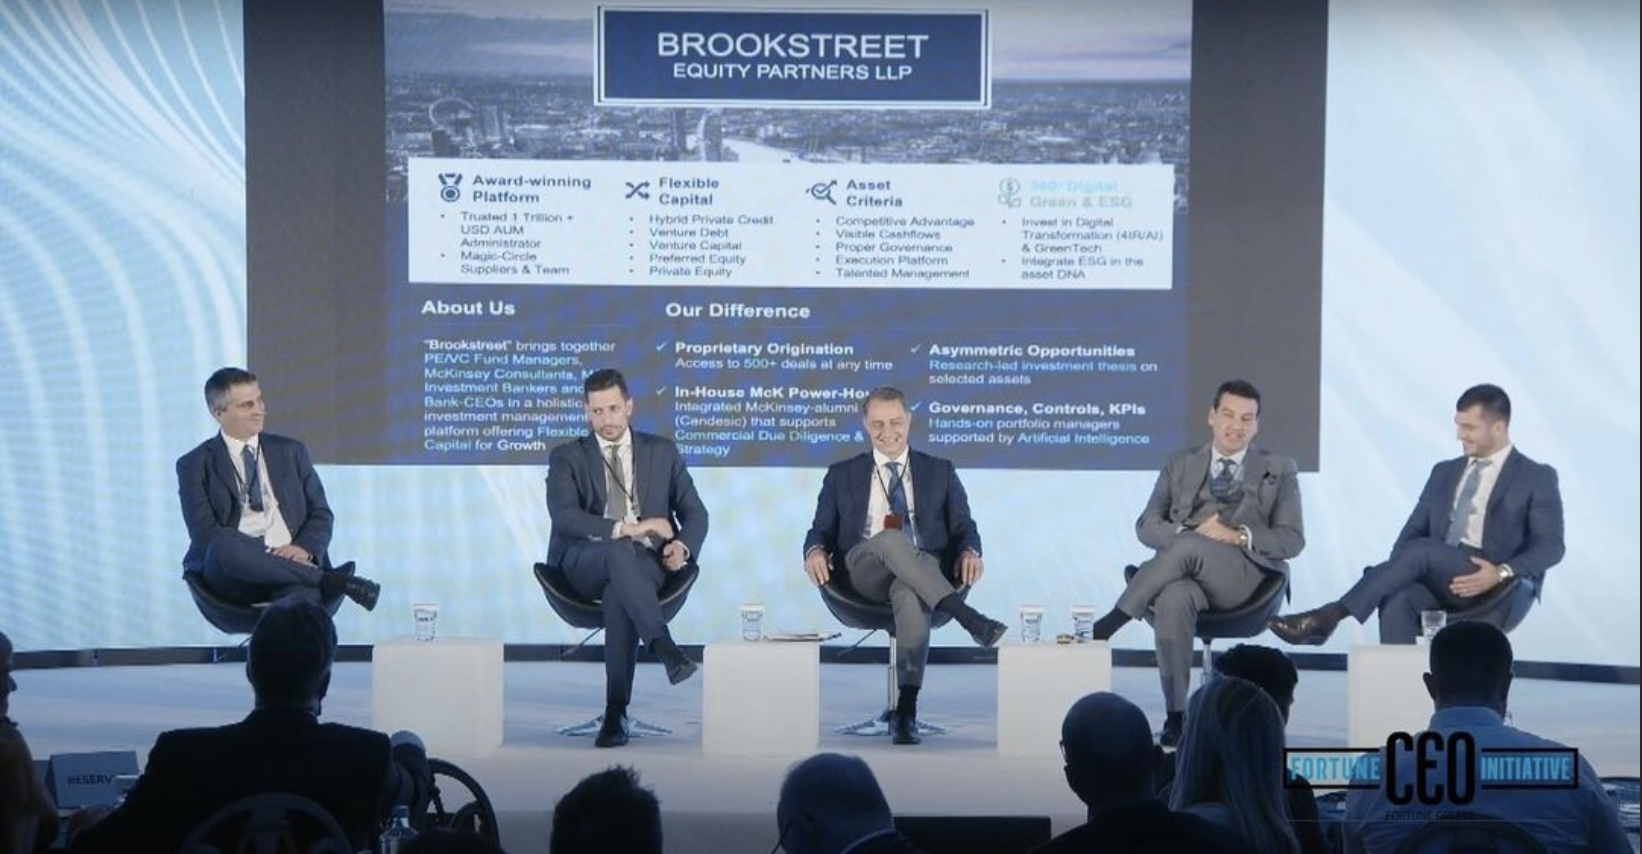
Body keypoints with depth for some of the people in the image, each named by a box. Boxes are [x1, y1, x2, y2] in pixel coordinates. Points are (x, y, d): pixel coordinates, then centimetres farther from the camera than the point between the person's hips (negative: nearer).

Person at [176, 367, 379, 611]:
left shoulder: (290, 451, 21)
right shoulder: (195, 465, 11)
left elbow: (321, 514, 16)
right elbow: (204, 533, -1)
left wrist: (304, 548, -8)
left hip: (291, 561, 1)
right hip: (231, 573, -1)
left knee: (303, 594, -37)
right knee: (224, 545, -38)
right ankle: (326, 579, -30)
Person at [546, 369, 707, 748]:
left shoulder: (662, 452, 17)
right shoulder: (567, 457, 11)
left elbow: (695, 512, 15)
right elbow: (564, 517, -6)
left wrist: (683, 546, -9)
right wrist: (625, 529, -17)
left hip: (646, 562, 1)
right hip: (585, 563, 0)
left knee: (619, 593, -37)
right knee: (619, 552, -38)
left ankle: (616, 712, -37)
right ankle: (666, 650, -52)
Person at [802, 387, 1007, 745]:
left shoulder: (940, 472, 19)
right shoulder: (842, 475, 20)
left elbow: (963, 527, 12)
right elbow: (821, 530, 16)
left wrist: (970, 552, -12)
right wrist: (815, 551, -9)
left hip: (926, 571, 0)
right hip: (865, 573, 0)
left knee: (910, 594, -40)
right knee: (889, 539, -37)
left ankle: (906, 708, -44)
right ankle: (966, 616, -47)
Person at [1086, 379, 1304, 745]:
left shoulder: (1279, 470, 16)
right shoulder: (1180, 465, 20)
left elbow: (1292, 539, 7)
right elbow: (1147, 525, 11)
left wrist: (1238, 537, -11)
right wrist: (1190, 532, -11)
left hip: (1245, 576, -1)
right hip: (1186, 574, 1)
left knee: (1187, 547, -35)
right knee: (1173, 601, -38)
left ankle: (1108, 625, -27)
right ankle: (1175, 715, -30)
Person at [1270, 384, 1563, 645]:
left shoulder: (1537, 478, 7)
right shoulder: (1444, 473, 22)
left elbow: (1550, 545, -2)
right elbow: (1413, 530, 16)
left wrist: (1502, 572, -21)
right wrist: (1393, 573, -6)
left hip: (1500, 590, -4)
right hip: (1439, 581, 5)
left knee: (1424, 550, -31)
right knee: (1397, 601, -31)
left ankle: (1331, 615, -34)